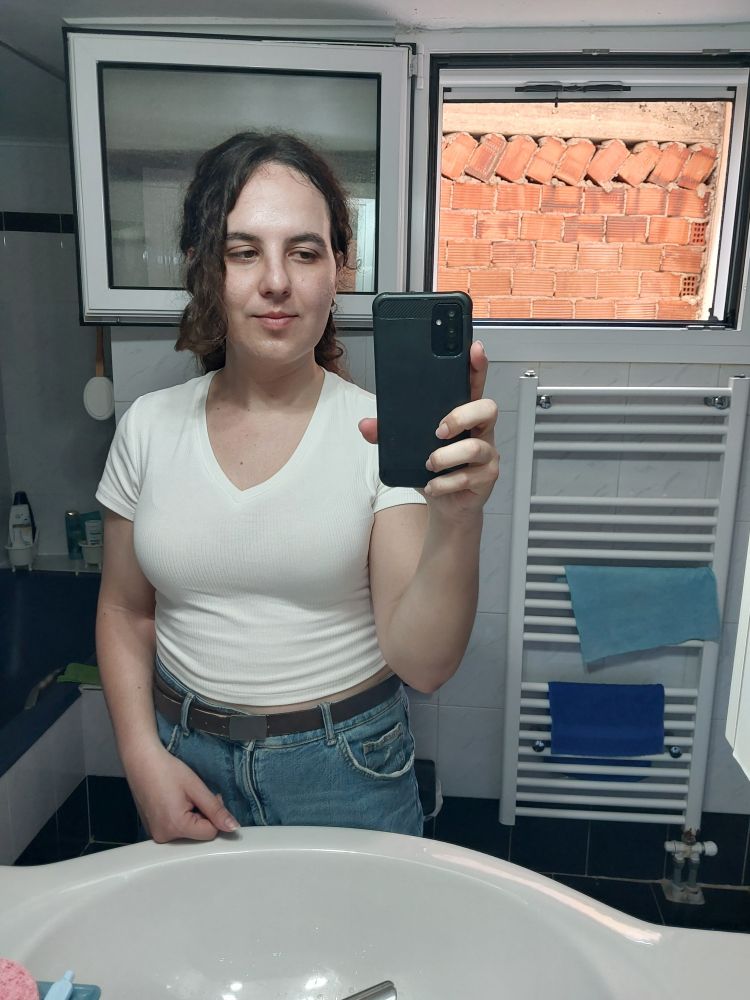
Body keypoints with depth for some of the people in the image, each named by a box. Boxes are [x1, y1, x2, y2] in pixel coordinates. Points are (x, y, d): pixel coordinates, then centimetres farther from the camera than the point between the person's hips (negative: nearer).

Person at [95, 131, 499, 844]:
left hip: (348, 769, -2)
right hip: (184, 759, 3)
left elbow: (423, 665, -19)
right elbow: (124, 611, 5)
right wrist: (143, 757, -6)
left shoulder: (380, 433, -14)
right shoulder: (149, 426, -5)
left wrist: (457, 523, -35)